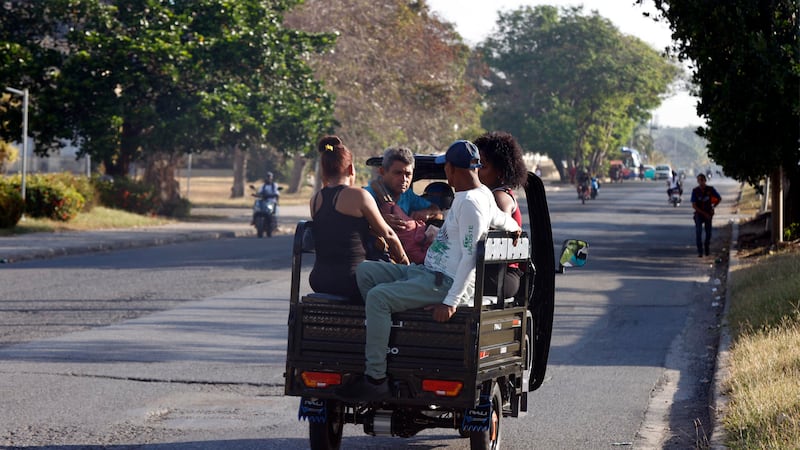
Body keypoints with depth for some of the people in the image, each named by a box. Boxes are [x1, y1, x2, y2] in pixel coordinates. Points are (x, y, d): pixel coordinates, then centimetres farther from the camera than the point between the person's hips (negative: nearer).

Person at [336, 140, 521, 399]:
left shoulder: (470, 202, -15)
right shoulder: (482, 193, 14)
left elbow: (470, 256, -20)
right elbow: (509, 225, 21)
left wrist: (451, 301, -24)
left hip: (446, 283, -10)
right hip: (427, 271, 10)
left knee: (378, 297, -26)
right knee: (365, 271, 5)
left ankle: (375, 380, -27)